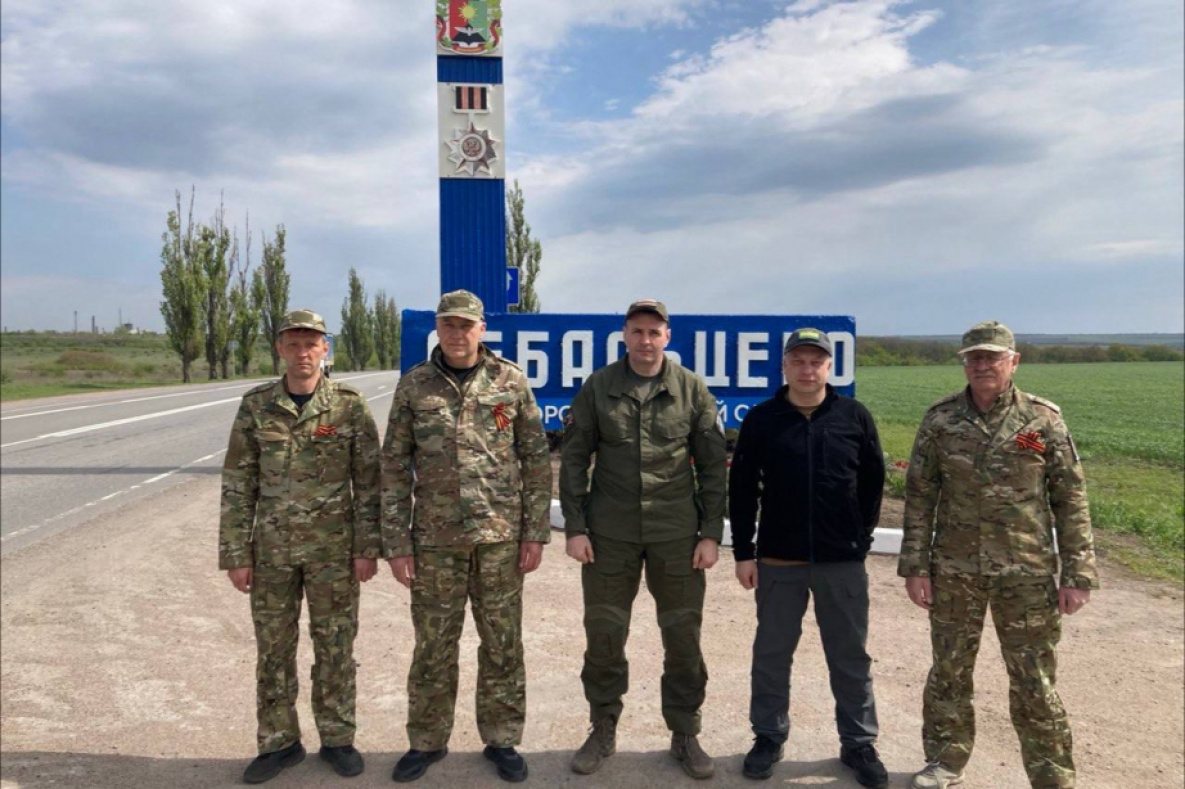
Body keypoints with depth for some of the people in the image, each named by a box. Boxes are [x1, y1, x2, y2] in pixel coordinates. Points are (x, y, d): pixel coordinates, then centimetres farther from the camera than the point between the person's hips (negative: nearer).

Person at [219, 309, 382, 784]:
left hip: (333, 549, -2)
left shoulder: (349, 405, -5)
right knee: (274, 647, 11)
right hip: (272, 549, 2)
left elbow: (369, 481, -3)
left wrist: (368, 548, -7)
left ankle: (337, 738, 25)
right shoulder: (255, 406, 0)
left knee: (335, 646, 9)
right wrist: (235, 555, -1)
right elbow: (237, 486, 2)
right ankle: (279, 742, 27)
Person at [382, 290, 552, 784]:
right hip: (435, 537, 0)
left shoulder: (511, 382, -1)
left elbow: (536, 460, 1)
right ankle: (427, 741, 29)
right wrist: (396, 543, -2)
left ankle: (502, 739, 27)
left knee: (502, 643, 10)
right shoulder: (414, 386, 1)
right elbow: (395, 467, 2)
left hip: (501, 535, 0)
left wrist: (535, 533, -3)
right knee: (433, 645, 10)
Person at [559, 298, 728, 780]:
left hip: (677, 533, 0)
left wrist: (711, 534, -3)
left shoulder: (692, 390, 0)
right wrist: (574, 528, -4)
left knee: (683, 637, 8)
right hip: (609, 533, 0)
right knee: (604, 636, 9)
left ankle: (684, 734, 27)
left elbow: (712, 466, 1)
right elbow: (574, 460, 2)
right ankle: (603, 731, 29)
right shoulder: (598, 387, 0)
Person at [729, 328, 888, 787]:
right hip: (778, 560, 0)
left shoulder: (855, 417, -1)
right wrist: (743, 552, -2)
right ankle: (769, 737, 27)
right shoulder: (761, 419, -2)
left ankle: (859, 743, 26)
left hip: (843, 561, 0)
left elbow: (873, 482, 6)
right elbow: (741, 490, 0)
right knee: (771, 654, 11)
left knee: (850, 657, 11)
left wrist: (861, 538, 2)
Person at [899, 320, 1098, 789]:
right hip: (953, 571, 2)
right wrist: (915, 566, -2)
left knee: (1036, 685, 7)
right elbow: (919, 496, 1)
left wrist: (1078, 573, -4)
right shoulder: (940, 419, -1)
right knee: (949, 672, 14)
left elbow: (1071, 500, -1)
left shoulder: (1043, 419, -3)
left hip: (1027, 574, -1)